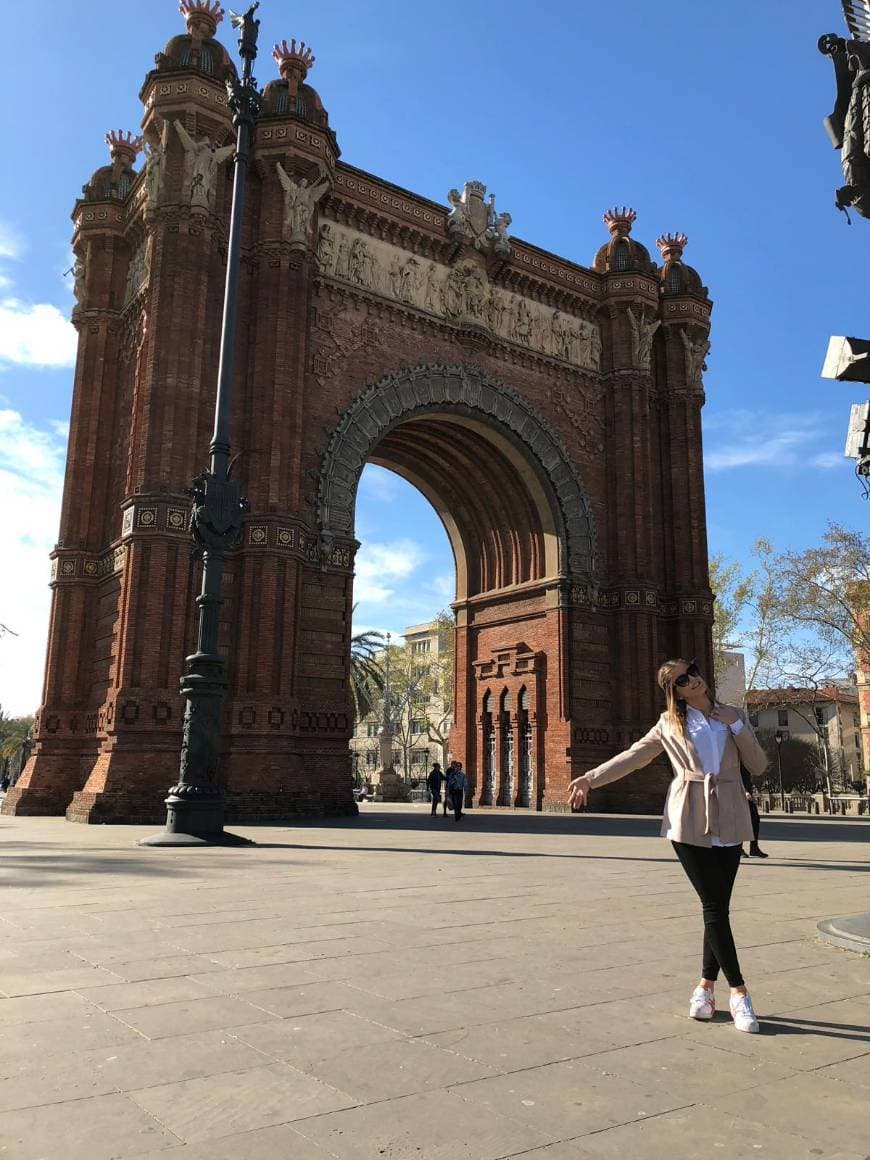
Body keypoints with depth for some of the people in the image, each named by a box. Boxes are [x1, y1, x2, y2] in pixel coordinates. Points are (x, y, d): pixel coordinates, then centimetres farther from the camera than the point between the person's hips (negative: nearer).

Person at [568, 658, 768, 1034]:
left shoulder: (733, 715, 12)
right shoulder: (669, 724, 8)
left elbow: (759, 767, 8)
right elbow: (632, 756, 8)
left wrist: (737, 725, -4)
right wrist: (591, 778, -2)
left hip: (729, 823, 2)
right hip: (690, 822, -2)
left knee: (718, 907, 3)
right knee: (714, 906, -6)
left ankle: (706, 986, 18)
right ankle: (738, 992, 5)